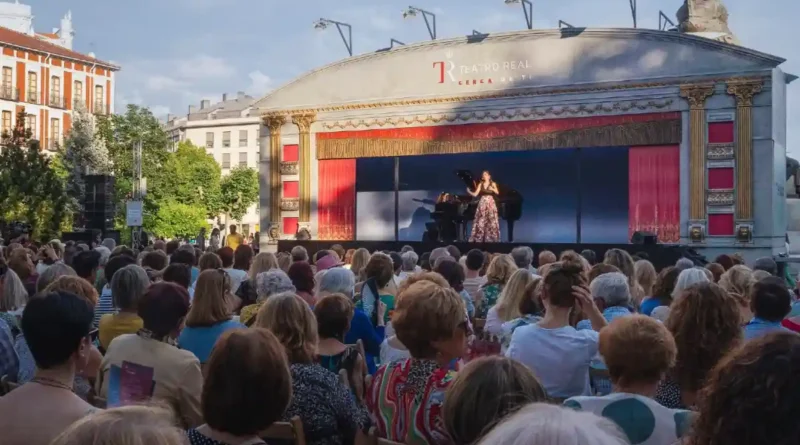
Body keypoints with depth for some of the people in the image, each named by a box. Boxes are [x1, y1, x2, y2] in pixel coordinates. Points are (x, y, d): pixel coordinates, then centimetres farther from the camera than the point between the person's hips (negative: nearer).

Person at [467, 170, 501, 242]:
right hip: (482, 204, 2)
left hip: (490, 203, -2)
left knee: (491, 222, -4)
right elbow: (475, 194, 1)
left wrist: (492, 189, -31)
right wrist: (469, 191, -15)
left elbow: (497, 193, -12)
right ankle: (479, 239, 1)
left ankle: (491, 238, 0)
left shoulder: (493, 184, 2)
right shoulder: (480, 184, 9)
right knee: (481, 222, -1)